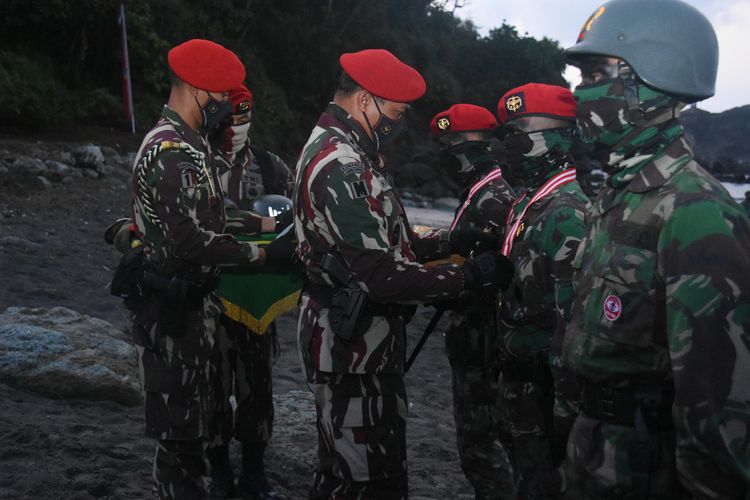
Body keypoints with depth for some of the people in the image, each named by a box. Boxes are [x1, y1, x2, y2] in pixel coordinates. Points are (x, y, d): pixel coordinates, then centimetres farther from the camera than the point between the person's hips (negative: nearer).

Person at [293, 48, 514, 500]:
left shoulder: (334, 147, 12)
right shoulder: (343, 167, -22)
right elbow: (384, 276, -26)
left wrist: (445, 242, 8)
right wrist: (468, 277, -19)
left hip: (356, 335, 11)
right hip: (353, 342, -11)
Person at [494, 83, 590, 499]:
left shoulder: (567, 212, -21)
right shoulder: (530, 202, 11)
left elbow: (574, 318, -25)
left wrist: (567, 402, -24)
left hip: (544, 378, -9)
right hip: (522, 371, 9)